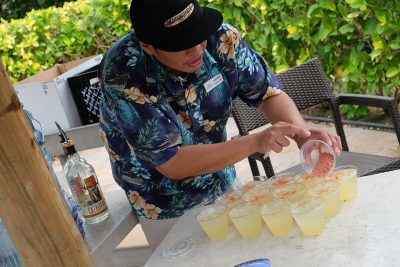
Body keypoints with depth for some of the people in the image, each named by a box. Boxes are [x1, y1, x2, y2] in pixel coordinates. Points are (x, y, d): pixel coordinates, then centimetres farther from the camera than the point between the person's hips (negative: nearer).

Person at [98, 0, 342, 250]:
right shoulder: (124, 76, -32)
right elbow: (171, 164, -31)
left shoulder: (220, 37, -22)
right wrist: (256, 142, -40)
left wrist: (302, 133, -33)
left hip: (223, 183, 4)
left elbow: (269, 93, -12)